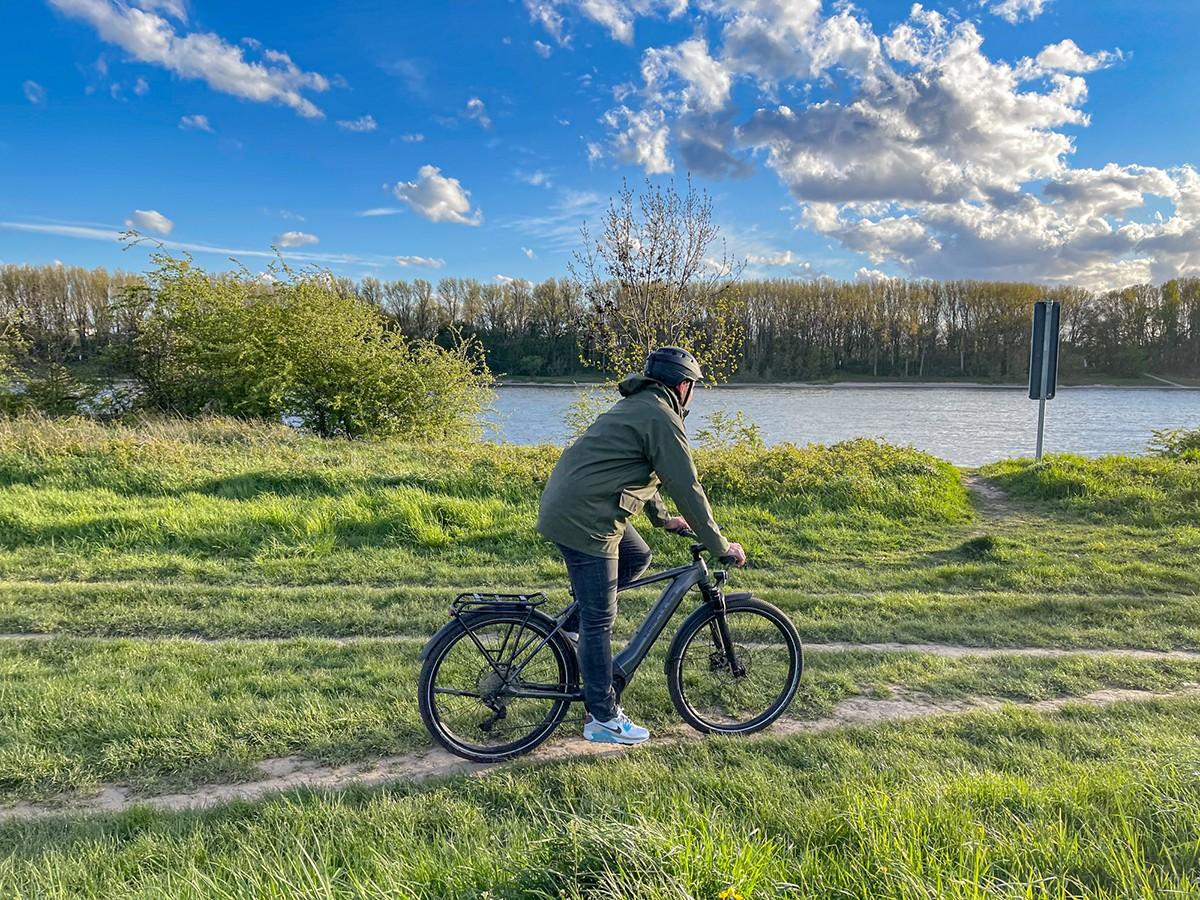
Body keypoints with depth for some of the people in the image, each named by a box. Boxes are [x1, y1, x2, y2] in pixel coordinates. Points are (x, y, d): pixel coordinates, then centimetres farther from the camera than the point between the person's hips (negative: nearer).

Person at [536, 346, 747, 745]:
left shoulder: (636, 405, 19)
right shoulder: (663, 419, -11)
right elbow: (688, 489, -13)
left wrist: (663, 517, 37)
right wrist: (722, 547, -4)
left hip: (565, 504, 10)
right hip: (583, 518, -10)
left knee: (637, 556, 23)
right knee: (600, 620, 0)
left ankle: (575, 622, 21)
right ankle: (603, 719, 12)